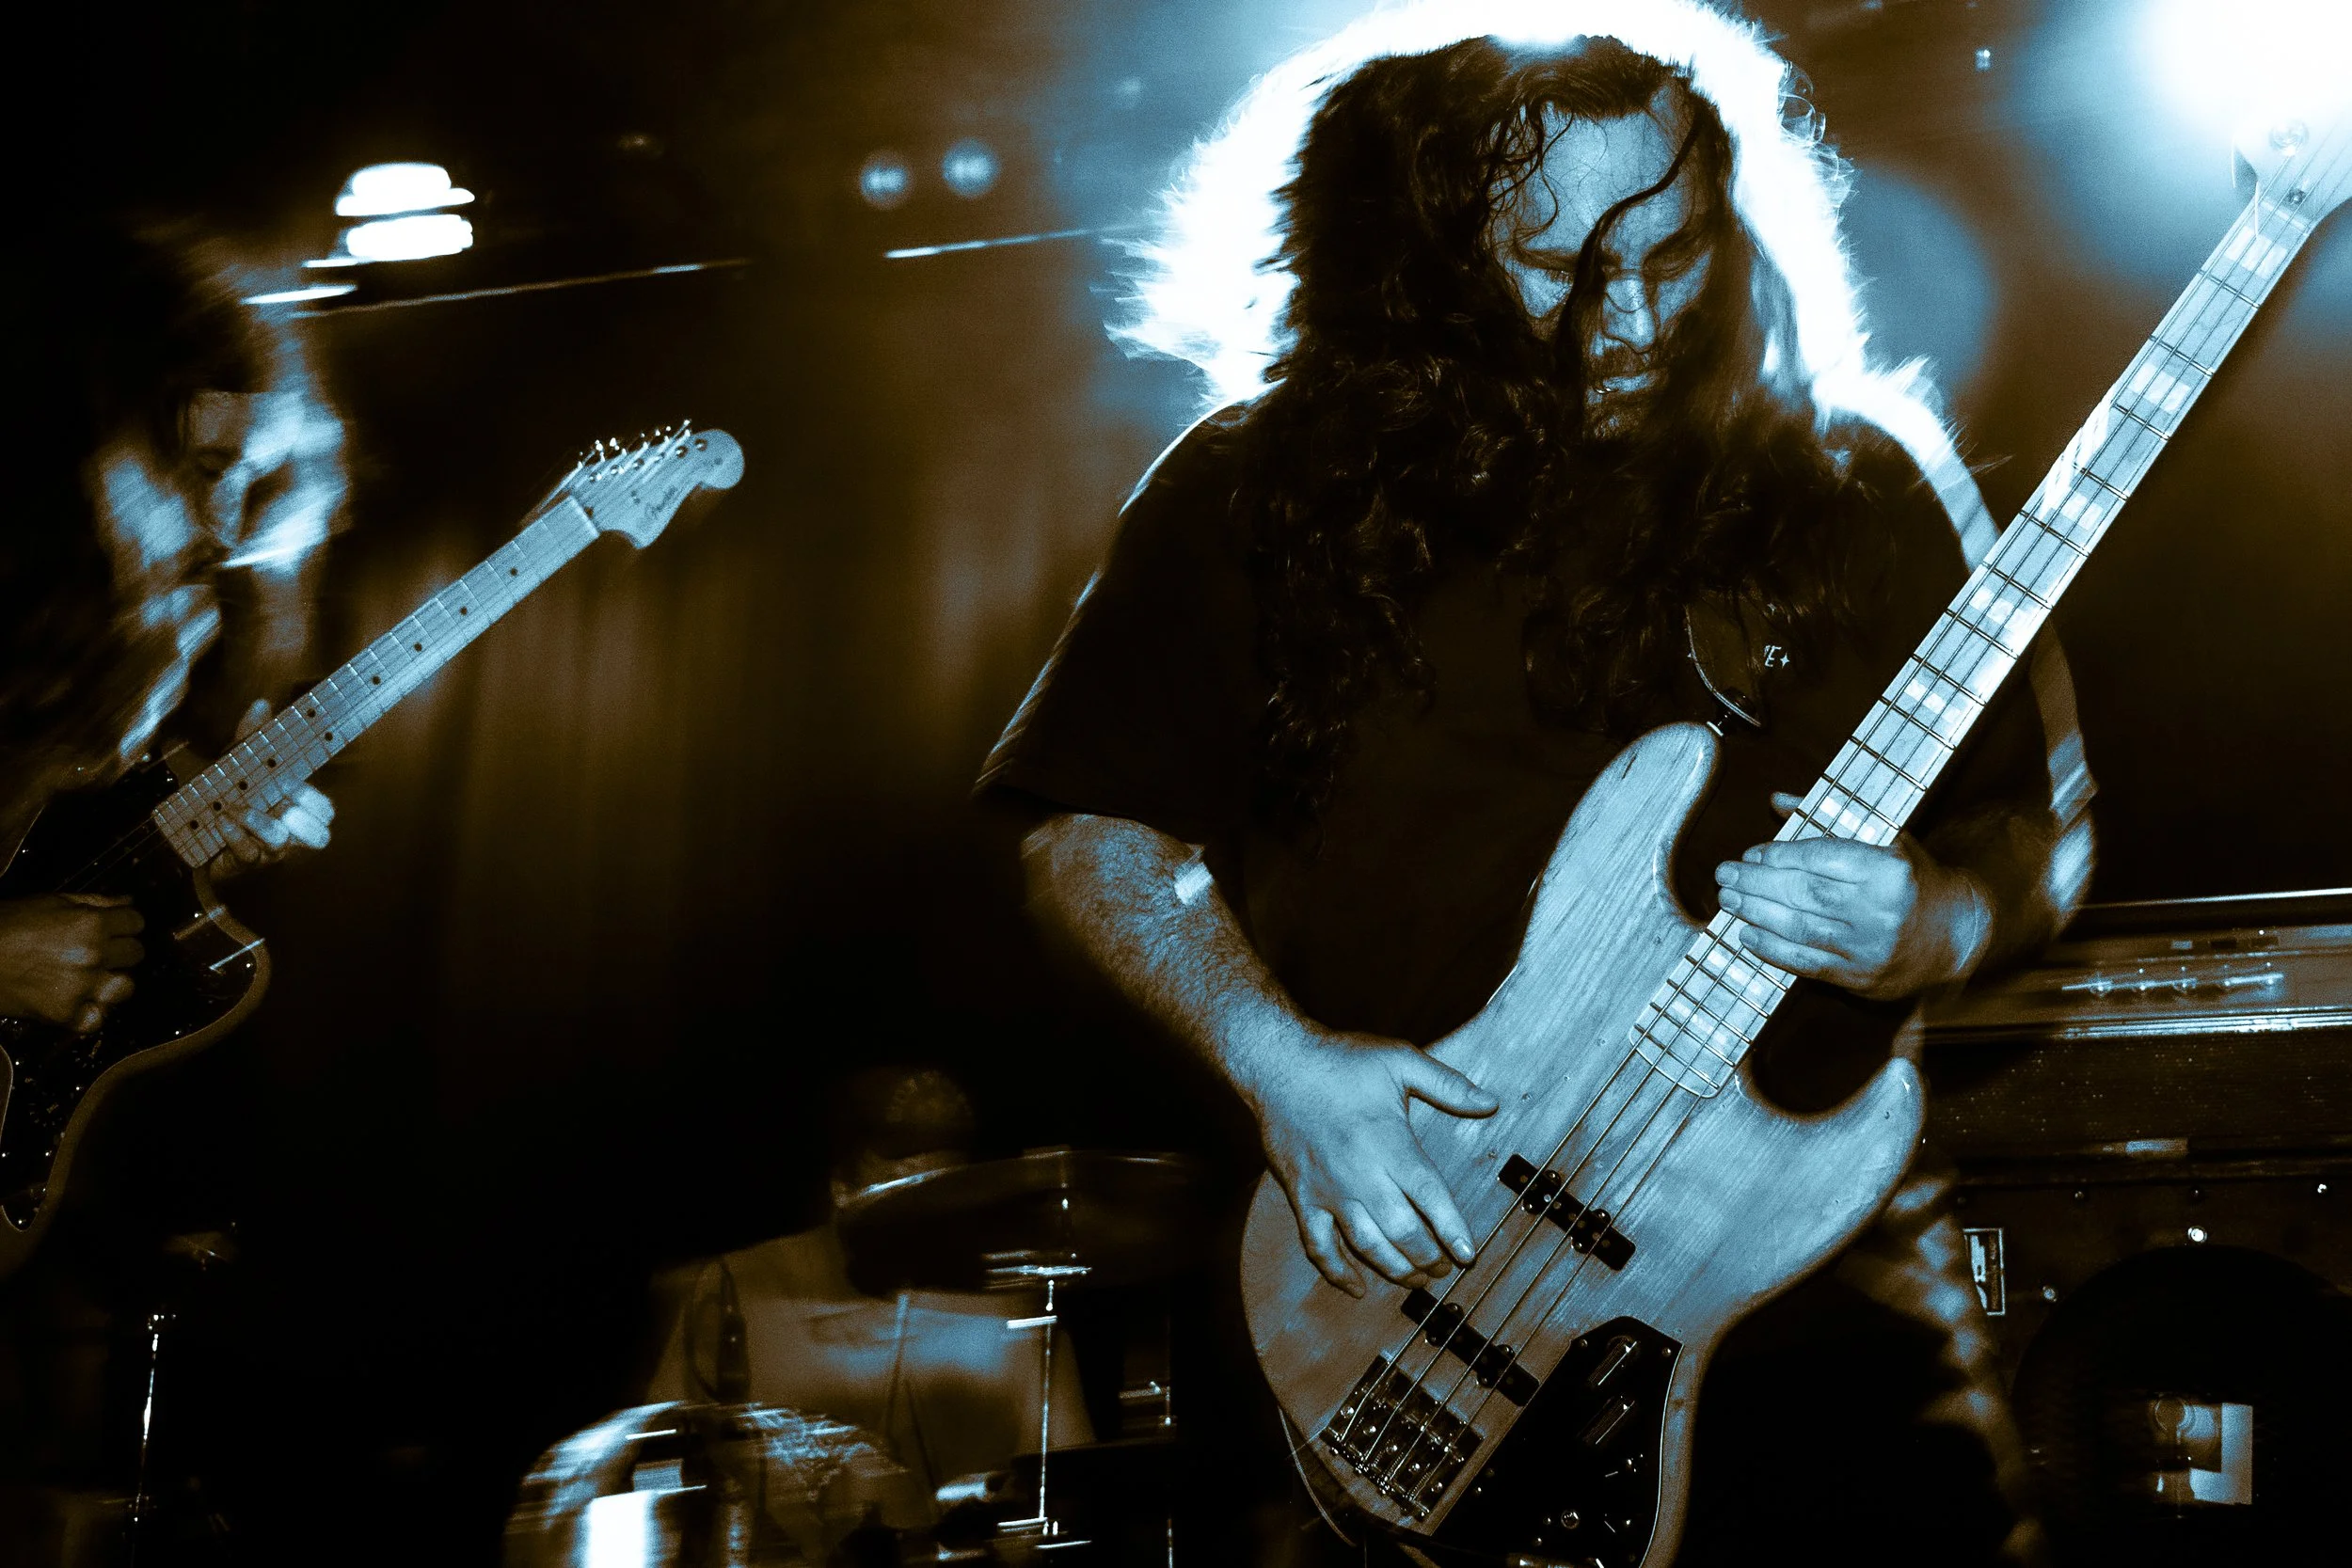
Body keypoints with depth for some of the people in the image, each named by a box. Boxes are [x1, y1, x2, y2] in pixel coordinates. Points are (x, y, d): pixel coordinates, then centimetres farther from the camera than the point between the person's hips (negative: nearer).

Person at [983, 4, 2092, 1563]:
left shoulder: (1855, 488, 5)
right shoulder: (1275, 487, -3)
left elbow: (2037, 824, 10)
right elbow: (1088, 824, -2)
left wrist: (1940, 924, -12)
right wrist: (1281, 1059, -15)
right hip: (1430, 1287, -2)